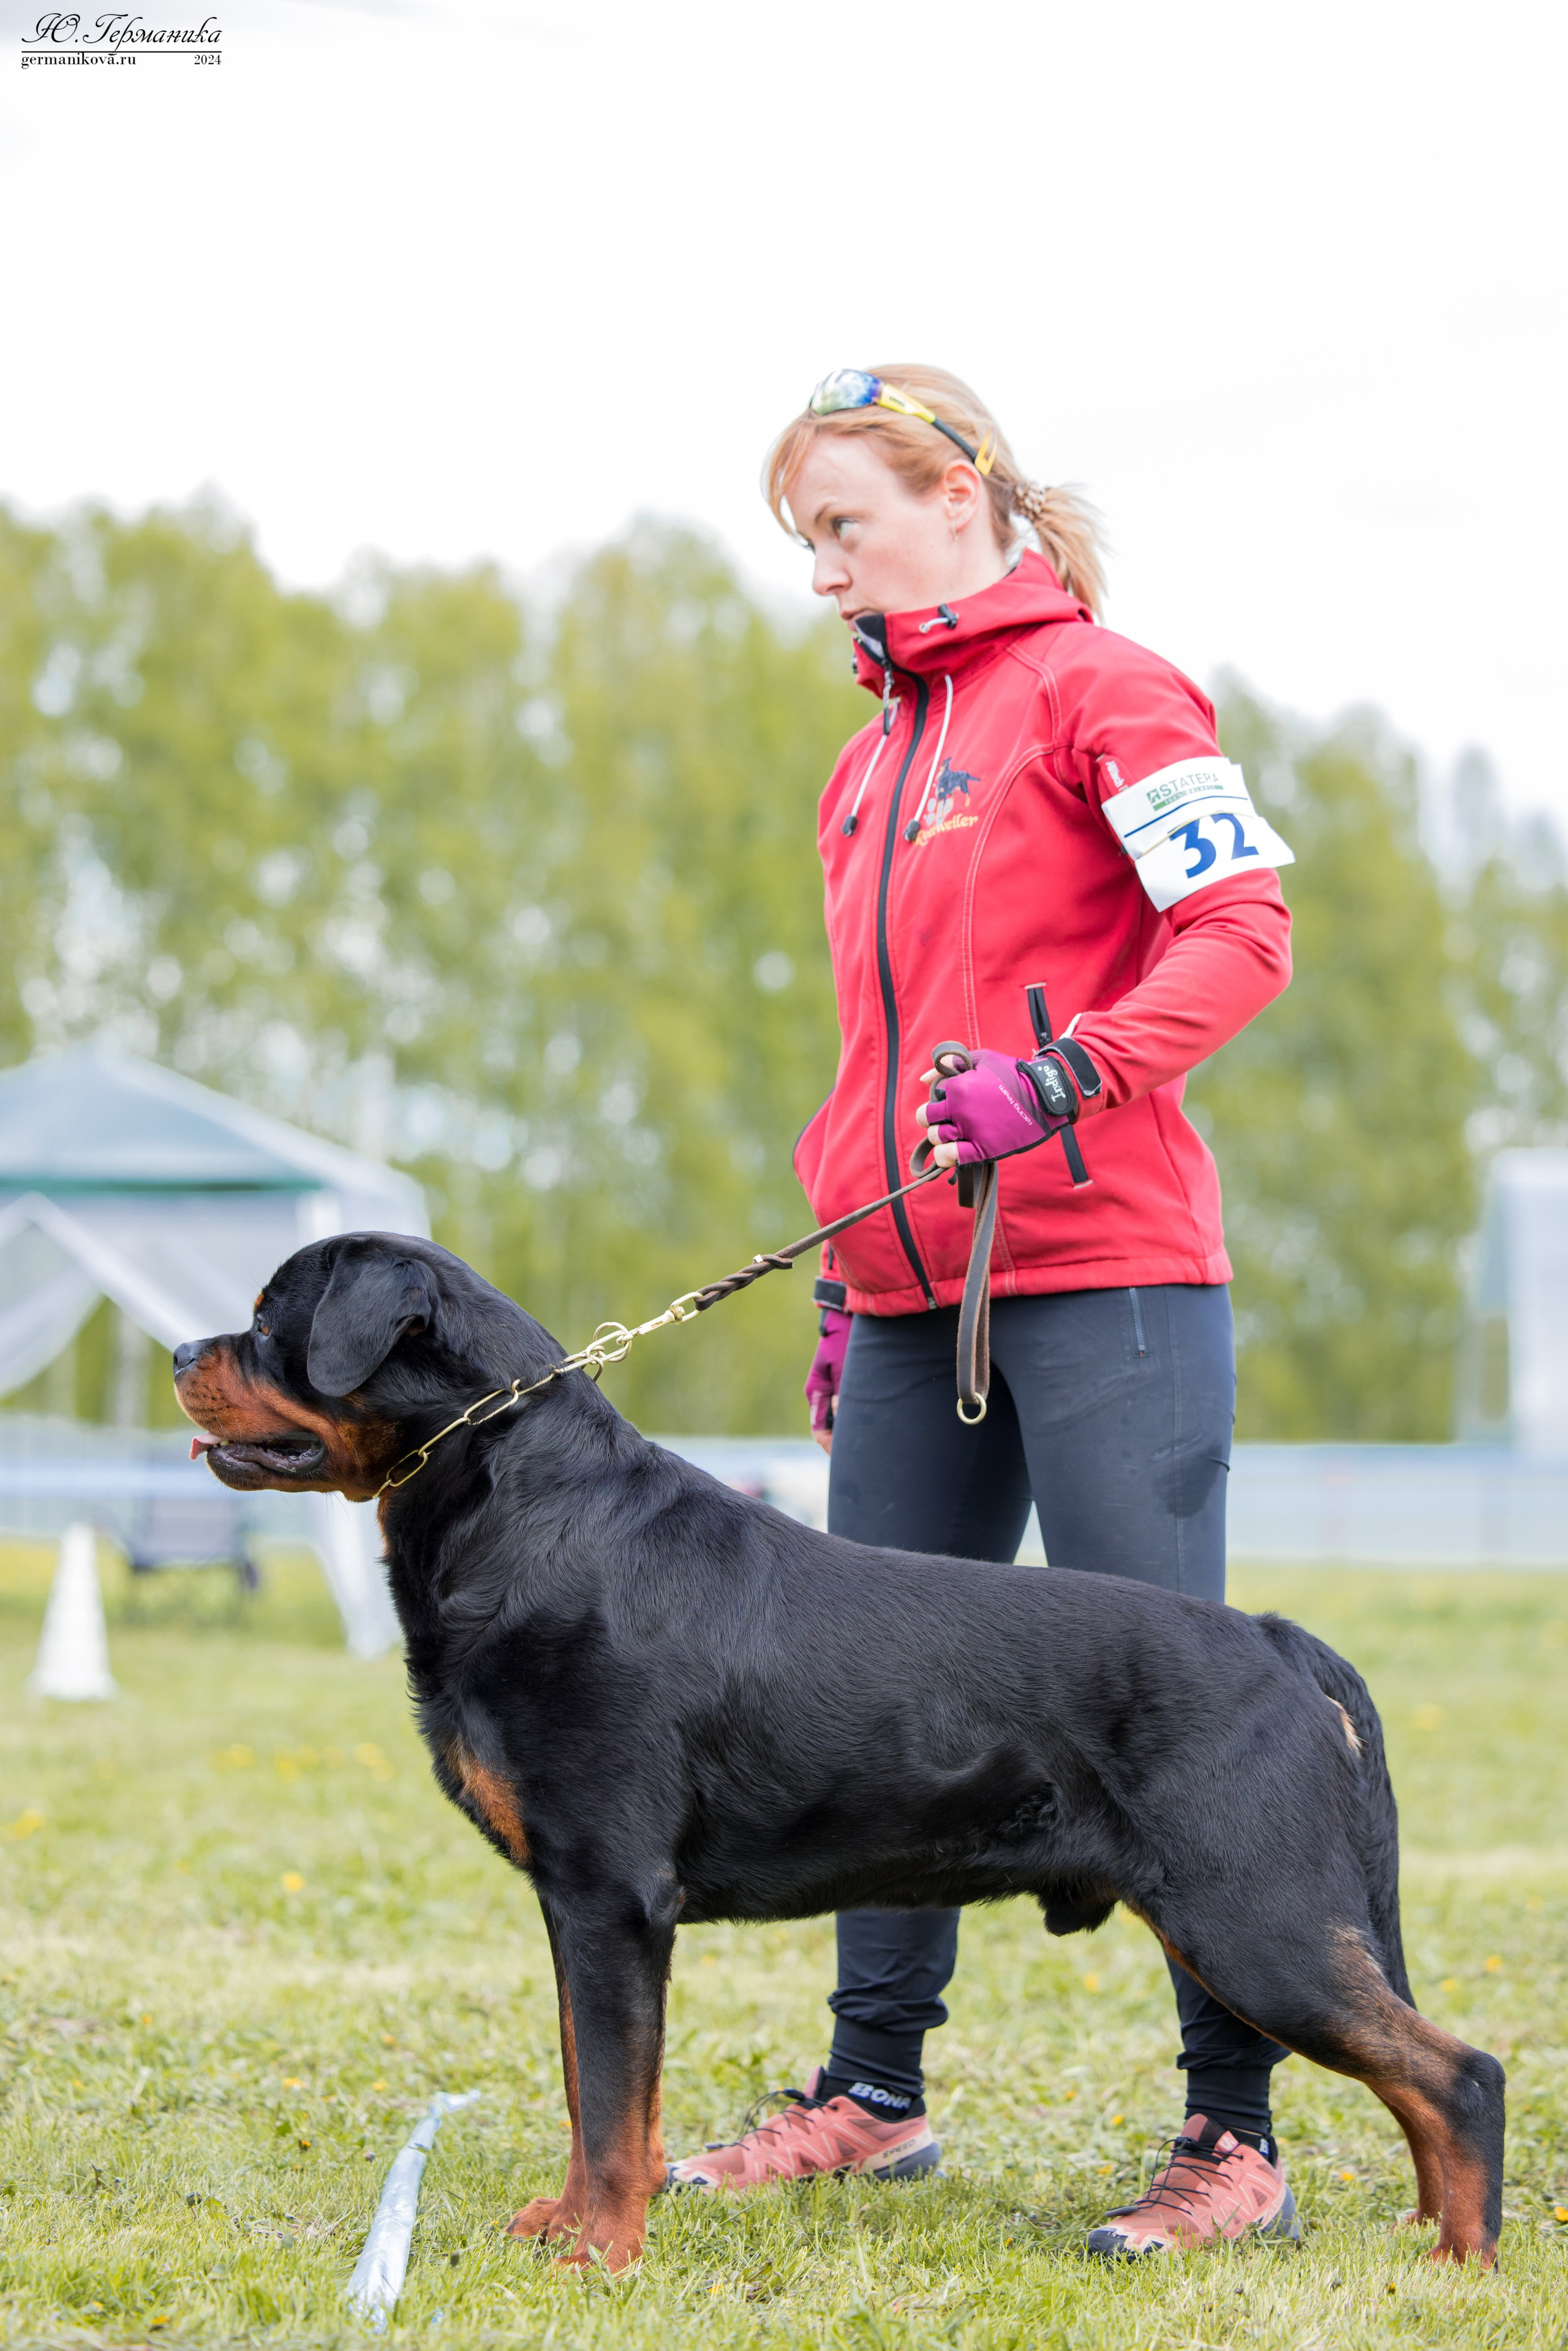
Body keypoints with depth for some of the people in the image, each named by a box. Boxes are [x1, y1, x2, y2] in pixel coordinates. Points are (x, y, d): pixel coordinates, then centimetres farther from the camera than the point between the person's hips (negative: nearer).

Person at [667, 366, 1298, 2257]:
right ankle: (872, 2090, 20)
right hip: (917, 1301, 8)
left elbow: (1239, 927, -12)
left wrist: (1062, 1075, -24)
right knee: (882, 1691, 9)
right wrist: (845, 1285, 22)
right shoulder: (871, 758, 21)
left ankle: (1237, 2136, -2)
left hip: (1103, 1273, -8)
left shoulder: (1099, 686, -3)